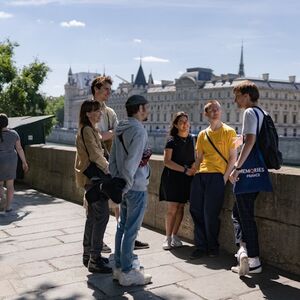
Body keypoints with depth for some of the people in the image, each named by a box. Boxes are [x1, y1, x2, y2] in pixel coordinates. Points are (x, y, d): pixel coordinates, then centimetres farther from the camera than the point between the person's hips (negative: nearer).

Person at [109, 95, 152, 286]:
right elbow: (132, 162, -22)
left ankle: (119, 267, 25)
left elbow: (113, 159, 13)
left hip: (124, 186, 9)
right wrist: (125, 185, -15)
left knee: (123, 226, 15)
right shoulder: (138, 130, -16)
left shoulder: (121, 129, 11)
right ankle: (128, 273, 8)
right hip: (137, 187, -9)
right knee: (131, 230, -1)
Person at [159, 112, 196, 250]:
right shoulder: (172, 141, -4)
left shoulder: (192, 139, 8)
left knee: (181, 207, 6)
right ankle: (168, 237, 3)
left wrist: (193, 168, -5)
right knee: (172, 208, -7)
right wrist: (185, 170, -14)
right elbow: (167, 161, -10)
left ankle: (175, 236, 18)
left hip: (187, 178, 4)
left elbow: (196, 157, 17)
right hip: (172, 177, -4)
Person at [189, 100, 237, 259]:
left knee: (210, 213, -5)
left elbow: (233, 157, -2)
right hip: (200, 176, 5)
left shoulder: (228, 131, 2)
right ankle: (200, 246, 15)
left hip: (217, 176, -5)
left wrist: (225, 178, -9)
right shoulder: (202, 134, 16)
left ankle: (212, 246, 15)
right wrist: (195, 174, 8)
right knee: (196, 210, 2)